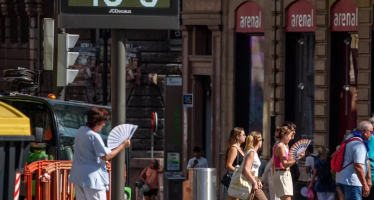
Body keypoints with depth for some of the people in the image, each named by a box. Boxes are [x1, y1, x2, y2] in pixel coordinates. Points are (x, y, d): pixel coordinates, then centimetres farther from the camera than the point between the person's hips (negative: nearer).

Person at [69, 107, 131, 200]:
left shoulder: (80, 131, 9)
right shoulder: (94, 136, -18)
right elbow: (106, 156, -17)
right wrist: (122, 146, -9)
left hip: (78, 177, 9)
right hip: (92, 178, -9)